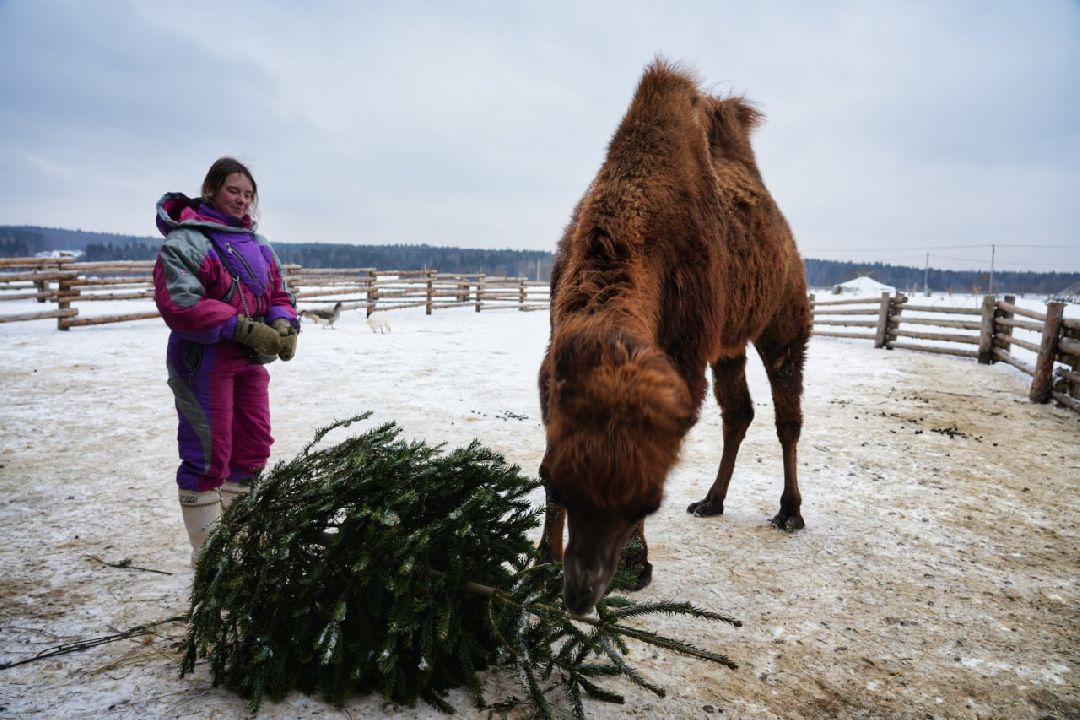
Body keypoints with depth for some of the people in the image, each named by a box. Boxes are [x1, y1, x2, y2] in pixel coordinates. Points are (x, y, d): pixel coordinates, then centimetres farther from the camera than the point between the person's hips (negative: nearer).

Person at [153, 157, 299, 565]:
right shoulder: (186, 240, -11)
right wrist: (243, 328, -24)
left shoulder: (257, 245, 13)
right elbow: (179, 303, -21)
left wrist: (283, 325, -9)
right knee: (209, 454, -3)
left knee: (254, 446, 12)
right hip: (203, 361, -8)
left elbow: (279, 294, 14)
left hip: (250, 360, 8)